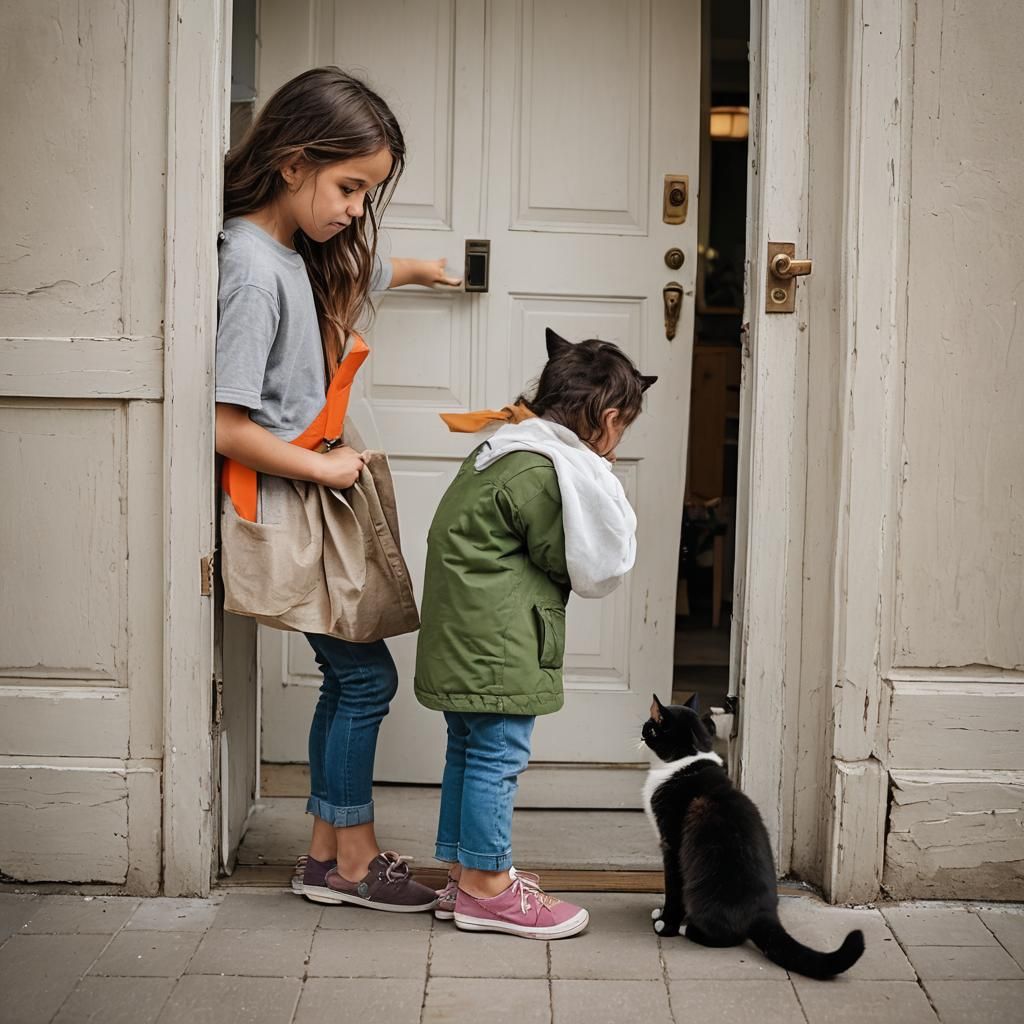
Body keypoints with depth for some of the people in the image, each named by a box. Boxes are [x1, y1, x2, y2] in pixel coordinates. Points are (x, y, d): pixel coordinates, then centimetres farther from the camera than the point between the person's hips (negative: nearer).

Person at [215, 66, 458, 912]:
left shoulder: (309, 254, 6)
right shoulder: (253, 270, -21)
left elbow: (363, 273, 33)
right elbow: (223, 428, -25)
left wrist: (418, 269, 52)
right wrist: (323, 465, -15)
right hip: (289, 511, -9)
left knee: (351, 677, 12)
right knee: (365, 676, -1)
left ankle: (330, 853, 23)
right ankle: (352, 862, 15)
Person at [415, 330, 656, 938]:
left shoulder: (507, 452, 13)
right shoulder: (544, 471, -18)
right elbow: (589, 566, -12)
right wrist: (603, 485, 1)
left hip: (463, 638, 11)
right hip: (496, 643, -11)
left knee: (469, 752, 16)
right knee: (497, 757, -1)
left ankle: (464, 876, 27)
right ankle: (488, 889, 9)